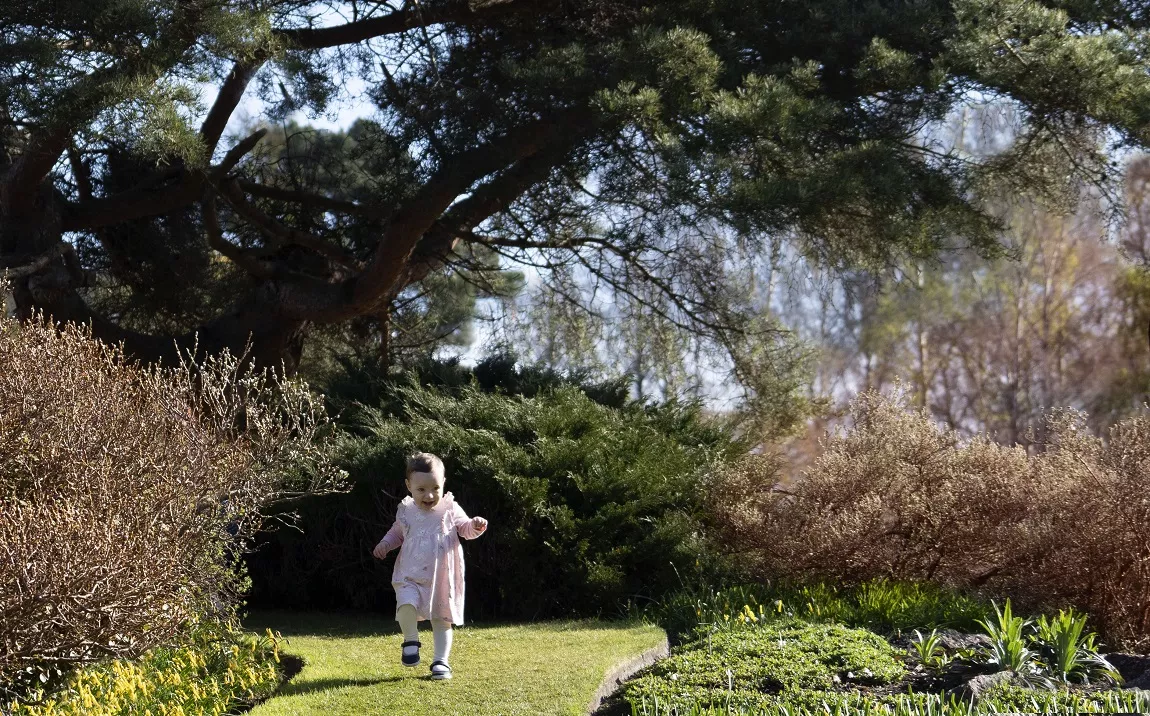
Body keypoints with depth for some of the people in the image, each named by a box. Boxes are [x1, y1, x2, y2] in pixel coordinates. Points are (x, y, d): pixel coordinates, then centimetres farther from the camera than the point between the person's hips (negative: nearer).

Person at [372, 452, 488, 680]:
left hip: (442, 578, 0)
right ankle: (411, 641, -3)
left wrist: (475, 526, -19)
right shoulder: (406, 512, 4)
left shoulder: (450, 510, -2)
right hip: (410, 577, 0)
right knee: (406, 604, -26)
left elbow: (465, 529, 3)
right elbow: (397, 533, 21)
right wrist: (385, 544, 3)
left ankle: (441, 660, 17)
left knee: (441, 619, 6)